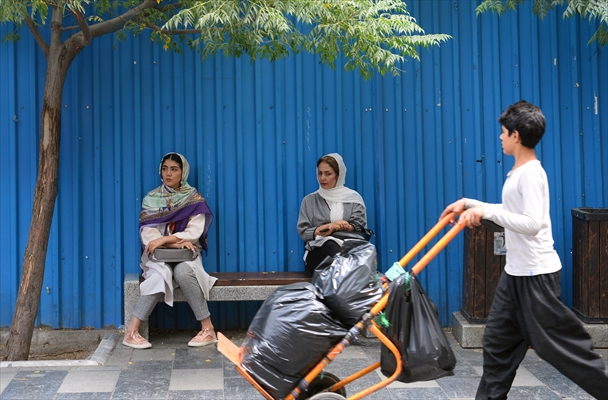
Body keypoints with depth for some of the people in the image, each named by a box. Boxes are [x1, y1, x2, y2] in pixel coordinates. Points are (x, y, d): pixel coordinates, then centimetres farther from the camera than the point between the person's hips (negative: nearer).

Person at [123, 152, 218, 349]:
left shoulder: (194, 199, 1)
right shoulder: (150, 199, 4)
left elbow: (194, 233, -10)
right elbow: (147, 234, -6)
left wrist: (164, 239, -21)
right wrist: (176, 242, -20)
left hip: (186, 256, 0)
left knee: (183, 271, -35)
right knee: (162, 274, -34)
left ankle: (208, 329, -29)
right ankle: (132, 331, -34)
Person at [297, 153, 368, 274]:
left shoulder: (354, 198, 16)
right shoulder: (309, 200, 16)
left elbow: (359, 228, 4)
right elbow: (303, 232, 6)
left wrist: (333, 228, -11)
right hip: (318, 252, 1)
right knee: (331, 247, -38)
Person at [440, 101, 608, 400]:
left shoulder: (531, 173, -19)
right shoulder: (518, 172, 11)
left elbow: (533, 223, -27)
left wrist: (487, 211, -25)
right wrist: (469, 204, 19)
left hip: (536, 274, -10)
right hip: (515, 273, 10)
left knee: (559, 343, -2)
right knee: (498, 341, 13)